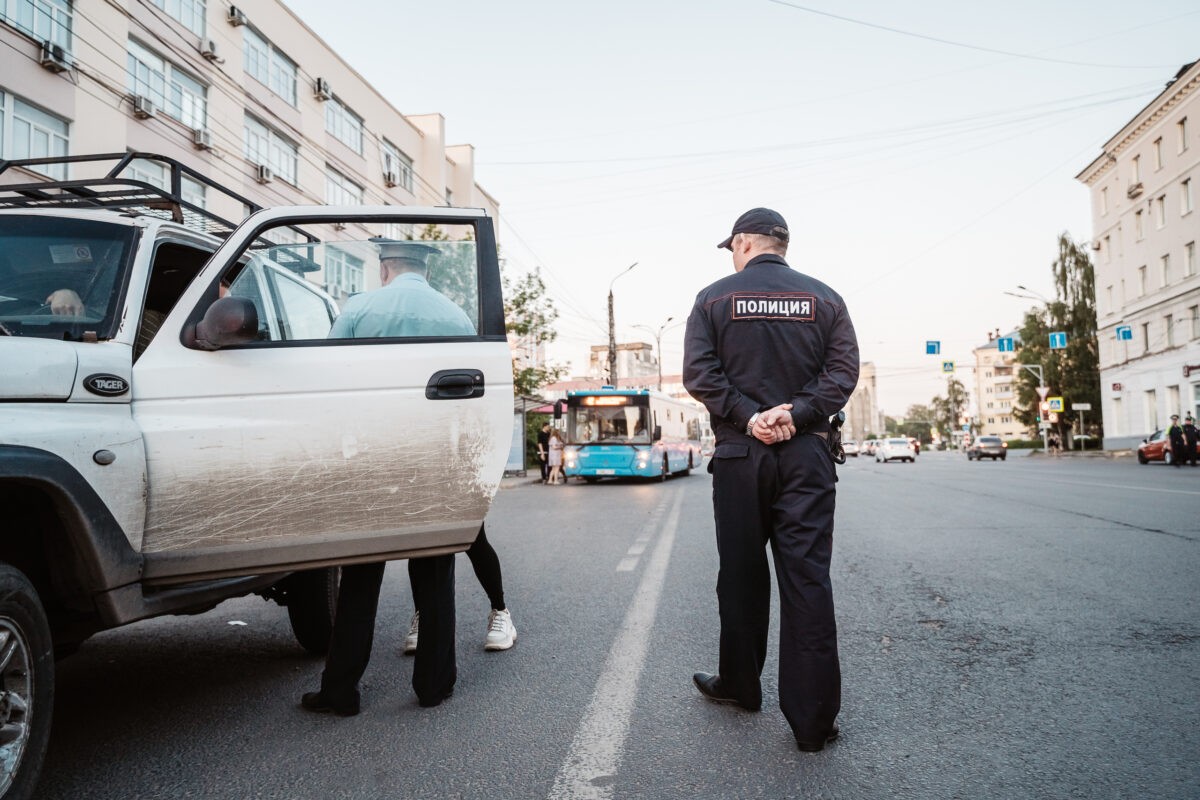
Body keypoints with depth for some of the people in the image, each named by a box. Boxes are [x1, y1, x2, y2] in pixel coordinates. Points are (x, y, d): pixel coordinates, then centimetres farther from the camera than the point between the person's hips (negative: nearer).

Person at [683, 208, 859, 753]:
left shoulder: (714, 298, 4)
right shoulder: (823, 298, 8)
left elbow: (699, 374, -7)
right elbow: (843, 370, -3)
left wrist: (748, 417, -10)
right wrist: (797, 415, -11)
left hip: (739, 455, 0)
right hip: (806, 455, 1)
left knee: (741, 575, 12)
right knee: (808, 579, -1)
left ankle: (740, 685, 27)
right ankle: (813, 718, 0)